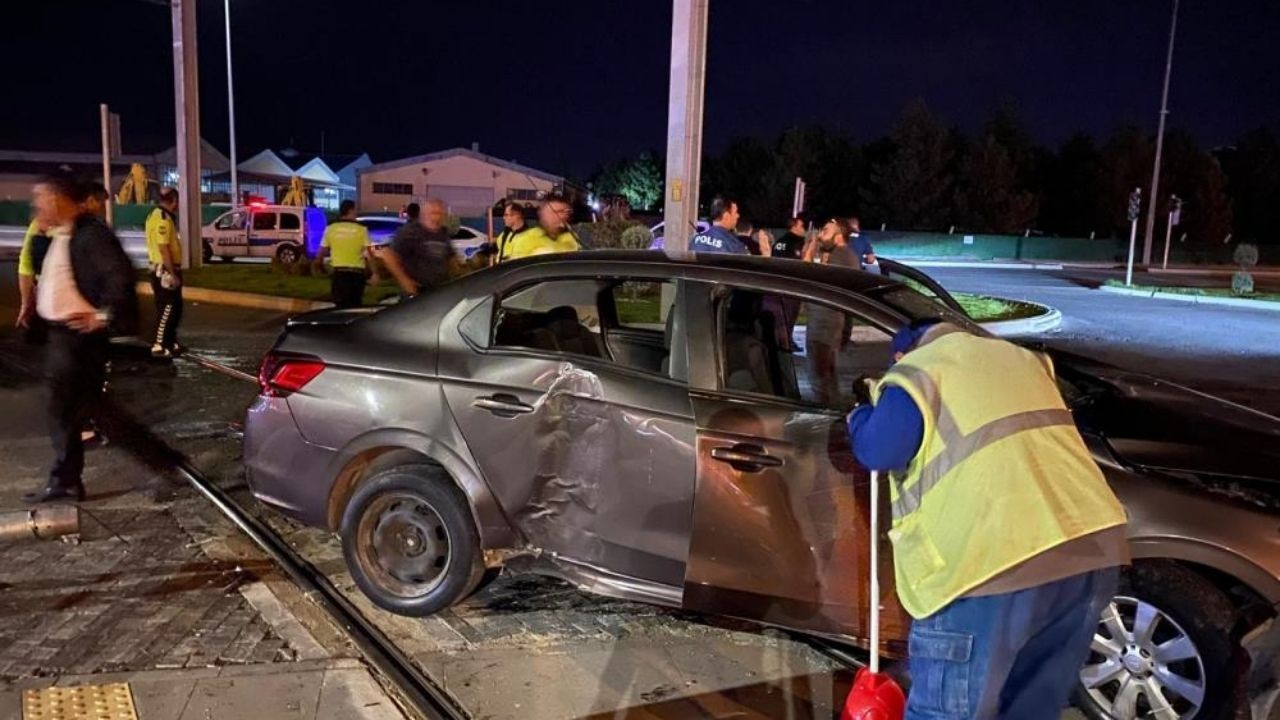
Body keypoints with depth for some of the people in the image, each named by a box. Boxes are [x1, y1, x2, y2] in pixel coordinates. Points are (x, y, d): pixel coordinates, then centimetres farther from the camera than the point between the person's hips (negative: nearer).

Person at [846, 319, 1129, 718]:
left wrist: (860, 416, 16)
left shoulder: (918, 371, 3)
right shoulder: (1021, 357, 26)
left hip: (1000, 563, -7)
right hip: (1092, 547, 8)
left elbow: (877, 451, -4)